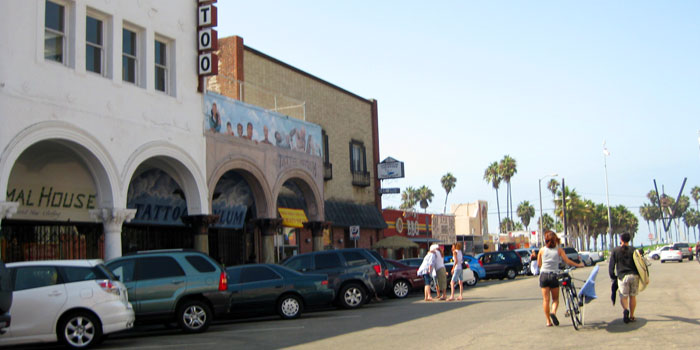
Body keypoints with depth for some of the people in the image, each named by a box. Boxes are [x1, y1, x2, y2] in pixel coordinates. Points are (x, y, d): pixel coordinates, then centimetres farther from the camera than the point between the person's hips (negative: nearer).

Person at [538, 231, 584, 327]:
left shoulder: (542, 250, 3)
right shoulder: (559, 249, 0)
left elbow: (538, 263, 10)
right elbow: (567, 261, -3)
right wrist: (578, 265, 11)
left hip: (544, 275, 1)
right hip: (554, 275, -1)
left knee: (546, 299, 4)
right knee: (555, 298, 11)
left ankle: (548, 321, 4)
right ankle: (553, 312, -17)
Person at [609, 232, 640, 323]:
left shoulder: (615, 251, 3)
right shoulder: (633, 250, 5)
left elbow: (611, 266, 2)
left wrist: (613, 277, 11)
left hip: (623, 276, -2)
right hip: (634, 275, 2)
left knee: (623, 296, 3)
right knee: (632, 296, 12)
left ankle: (625, 309, -27)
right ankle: (631, 316, 14)